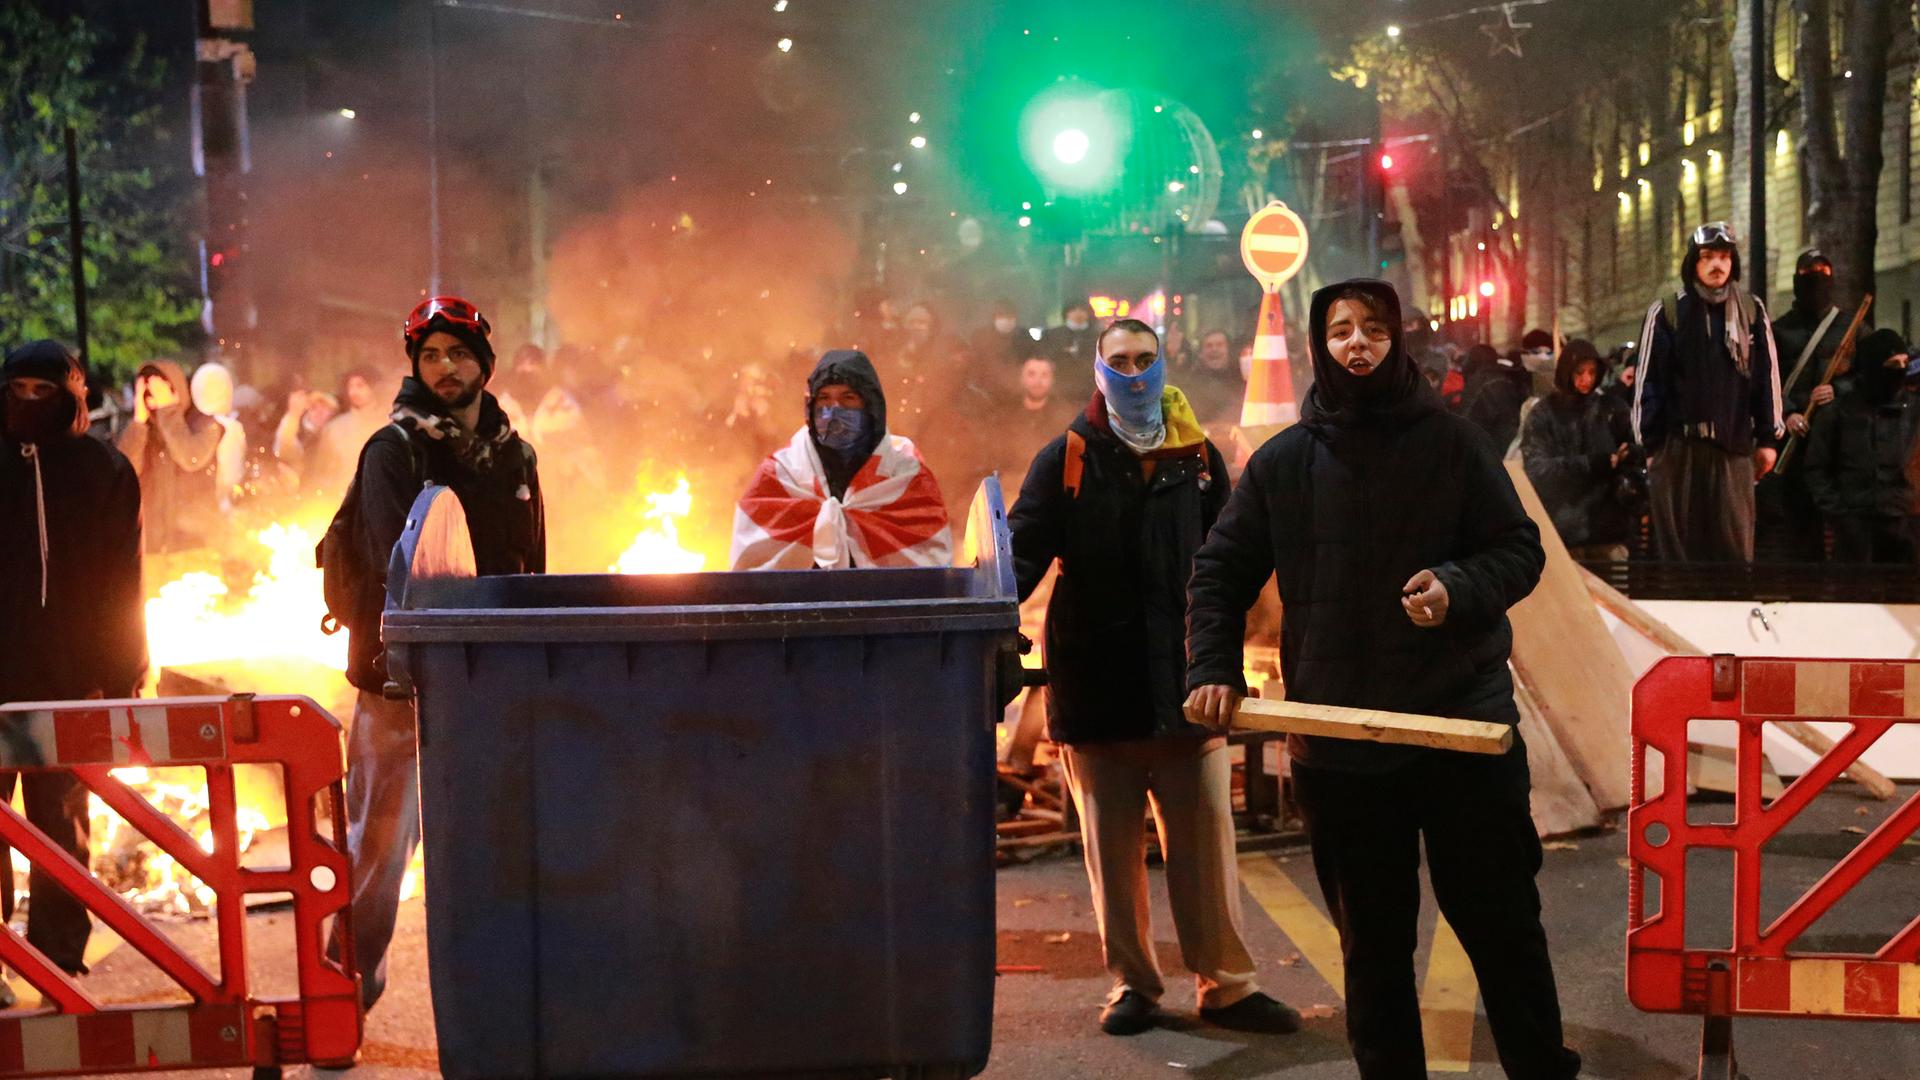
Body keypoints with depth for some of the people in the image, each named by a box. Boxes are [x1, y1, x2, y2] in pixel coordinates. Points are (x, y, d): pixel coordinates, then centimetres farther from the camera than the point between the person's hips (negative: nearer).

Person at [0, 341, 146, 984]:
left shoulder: (104, 471, 5)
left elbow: (122, 584, 5)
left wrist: (120, 676, -1)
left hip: (69, 681, 0)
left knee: (60, 824, 7)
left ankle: (58, 958, 13)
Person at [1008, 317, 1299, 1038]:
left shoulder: (1198, 458, 10)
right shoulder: (1068, 459, 3)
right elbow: (1024, 550, -5)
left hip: (1185, 681, 1)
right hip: (1095, 684, -1)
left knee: (1204, 839, 1)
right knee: (1112, 845, 6)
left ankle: (1225, 984, 9)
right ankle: (1131, 983, 17)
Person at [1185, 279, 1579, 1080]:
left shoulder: (1452, 443, 0)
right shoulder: (1281, 461, 5)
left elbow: (1520, 549, 1)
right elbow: (1222, 573, 10)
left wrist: (1459, 588, -20)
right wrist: (1213, 670, -3)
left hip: (1463, 728, -1)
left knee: (1502, 924, 7)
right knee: (1372, 942, 11)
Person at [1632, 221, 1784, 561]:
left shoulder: (1752, 311, 8)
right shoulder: (1666, 313, 2)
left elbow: (1768, 376, 13)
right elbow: (1649, 382, 4)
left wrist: (1768, 438, 11)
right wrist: (1651, 444, 1)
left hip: (1735, 447, 1)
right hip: (1678, 447, -1)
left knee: (1735, 546, -2)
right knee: (1679, 546, 2)